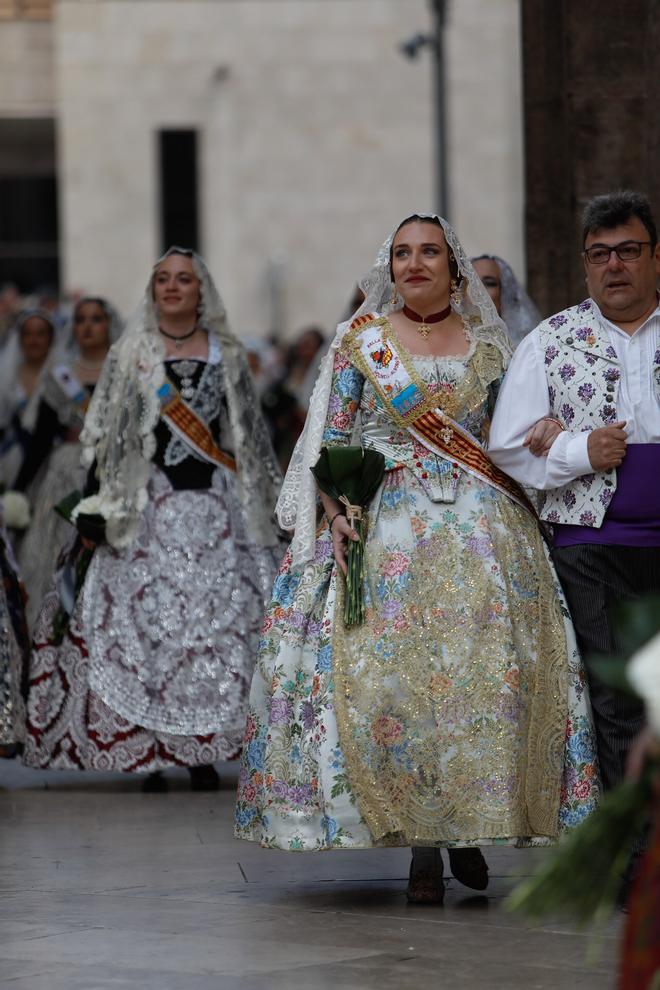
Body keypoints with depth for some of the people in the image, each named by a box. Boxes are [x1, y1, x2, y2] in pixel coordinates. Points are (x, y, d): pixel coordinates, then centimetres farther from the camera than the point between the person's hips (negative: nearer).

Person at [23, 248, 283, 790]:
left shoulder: (227, 355, 11)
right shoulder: (131, 352, 7)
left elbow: (250, 438, 15)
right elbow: (103, 434, 4)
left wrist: (265, 504, 11)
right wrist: (96, 509, -4)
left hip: (214, 502, 1)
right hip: (148, 502, -1)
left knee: (216, 616, -4)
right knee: (144, 619, -6)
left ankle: (201, 749, 1)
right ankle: (147, 751, -3)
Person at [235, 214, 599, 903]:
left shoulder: (486, 343, 11)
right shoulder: (360, 340, 7)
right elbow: (331, 440, 4)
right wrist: (338, 512, -9)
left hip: (481, 527, 1)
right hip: (387, 528, -1)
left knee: (486, 670, -9)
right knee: (391, 672, -10)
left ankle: (469, 827, 6)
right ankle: (421, 844, -3)